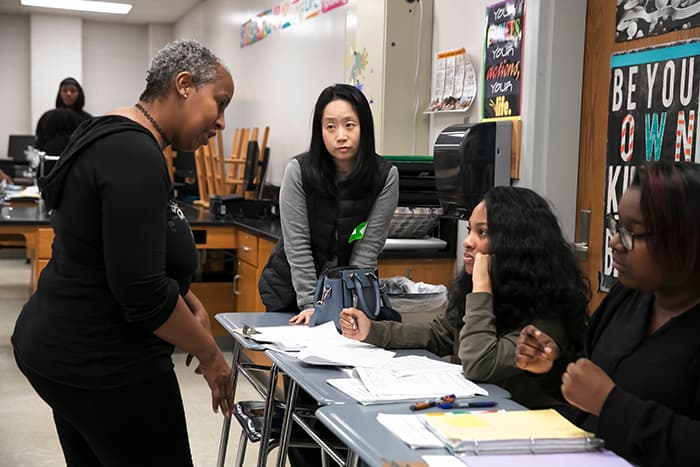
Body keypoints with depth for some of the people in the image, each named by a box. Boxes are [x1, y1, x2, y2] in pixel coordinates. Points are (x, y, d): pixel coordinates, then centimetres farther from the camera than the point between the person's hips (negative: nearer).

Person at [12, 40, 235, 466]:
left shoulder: (114, 139, 10)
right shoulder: (135, 155, -22)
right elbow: (141, 291, -26)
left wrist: (190, 303, 11)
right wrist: (210, 354, -14)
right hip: (104, 367, -10)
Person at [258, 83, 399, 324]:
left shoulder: (385, 177, -15)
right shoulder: (299, 171, -17)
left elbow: (367, 248, -14)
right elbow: (297, 245, -17)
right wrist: (310, 304, -22)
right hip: (291, 289, 0)